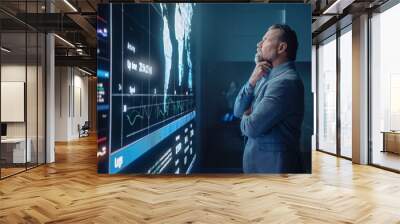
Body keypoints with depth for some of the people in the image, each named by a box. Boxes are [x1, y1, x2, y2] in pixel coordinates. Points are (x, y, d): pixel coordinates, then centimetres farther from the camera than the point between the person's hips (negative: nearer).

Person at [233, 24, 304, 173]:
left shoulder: (285, 82, -21)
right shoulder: (267, 76, 7)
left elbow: (252, 127, -24)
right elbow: (237, 111, 5)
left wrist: (246, 118, -1)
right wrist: (252, 81, -9)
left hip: (273, 163, -8)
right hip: (258, 159, 8)